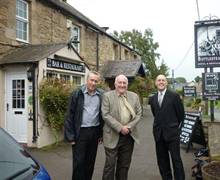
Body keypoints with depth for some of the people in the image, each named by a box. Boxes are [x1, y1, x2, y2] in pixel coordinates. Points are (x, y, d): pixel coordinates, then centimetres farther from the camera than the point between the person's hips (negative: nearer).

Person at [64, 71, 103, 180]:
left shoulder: (101, 96, 3)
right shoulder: (77, 94, -5)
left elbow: (102, 115, 7)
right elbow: (70, 115, -5)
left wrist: (101, 133, 3)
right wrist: (70, 135, -9)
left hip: (94, 131, 3)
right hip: (80, 132, -3)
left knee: (90, 161, 15)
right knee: (78, 161, 3)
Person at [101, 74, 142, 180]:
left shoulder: (134, 96, 7)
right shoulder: (107, 96, -4)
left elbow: (138, 114, 5)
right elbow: (105, 115, -11)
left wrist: (129, 127, -9)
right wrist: (120, 128, -16)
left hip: (129, 135, 4)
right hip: (113, 136, -3)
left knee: (125, 164, 14)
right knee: (110, 164, 3)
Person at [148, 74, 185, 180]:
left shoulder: (174, 96, -5)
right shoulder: (152, 99, 7)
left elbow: (181, 114, 1)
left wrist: (175, 125, 9)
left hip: (172, 133, -4)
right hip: (158, 133, 4)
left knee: (176, 159, 1)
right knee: (162, 161, 12)